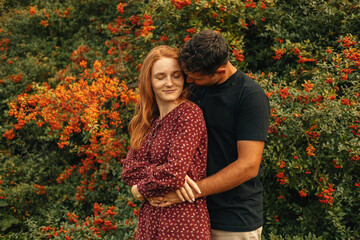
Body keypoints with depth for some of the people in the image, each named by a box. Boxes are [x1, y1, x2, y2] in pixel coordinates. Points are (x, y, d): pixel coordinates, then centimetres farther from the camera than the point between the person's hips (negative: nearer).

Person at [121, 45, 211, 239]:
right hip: (150, 222, 7)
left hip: (182, 224, -7)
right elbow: (128, 168, 0)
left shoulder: (189, 113, -13)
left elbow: (174, 173, -21)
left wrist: (140, 189, -5)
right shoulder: (149, 120, 10)